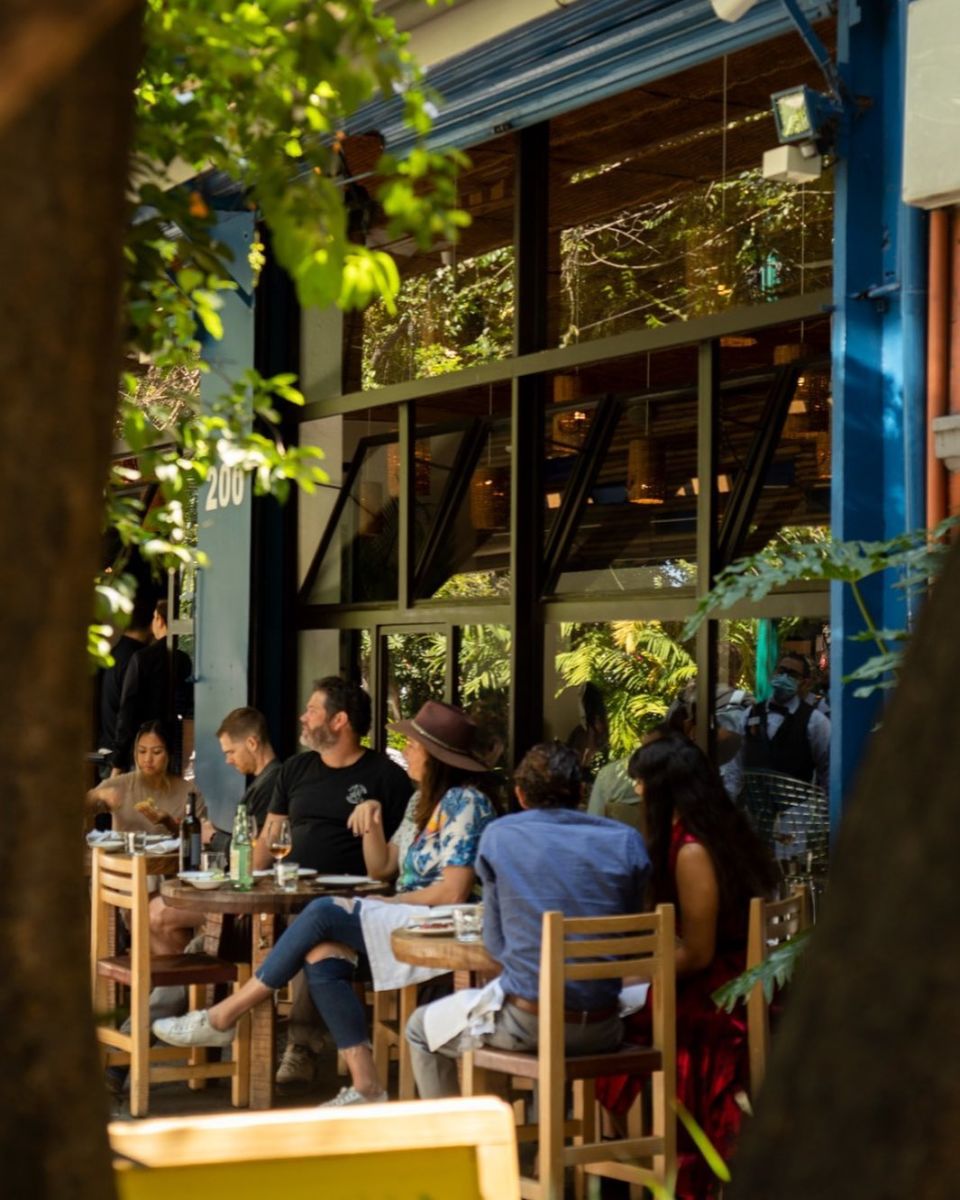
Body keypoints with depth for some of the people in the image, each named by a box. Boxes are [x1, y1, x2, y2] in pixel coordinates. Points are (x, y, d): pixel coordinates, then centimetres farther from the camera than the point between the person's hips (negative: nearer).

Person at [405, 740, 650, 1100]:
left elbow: (494, 942, 3)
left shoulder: (498, 837, -2)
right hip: (601, 1030, 3)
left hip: (527, 1023, -3)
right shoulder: (626, 841, 1)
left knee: (420, 1029, 24)